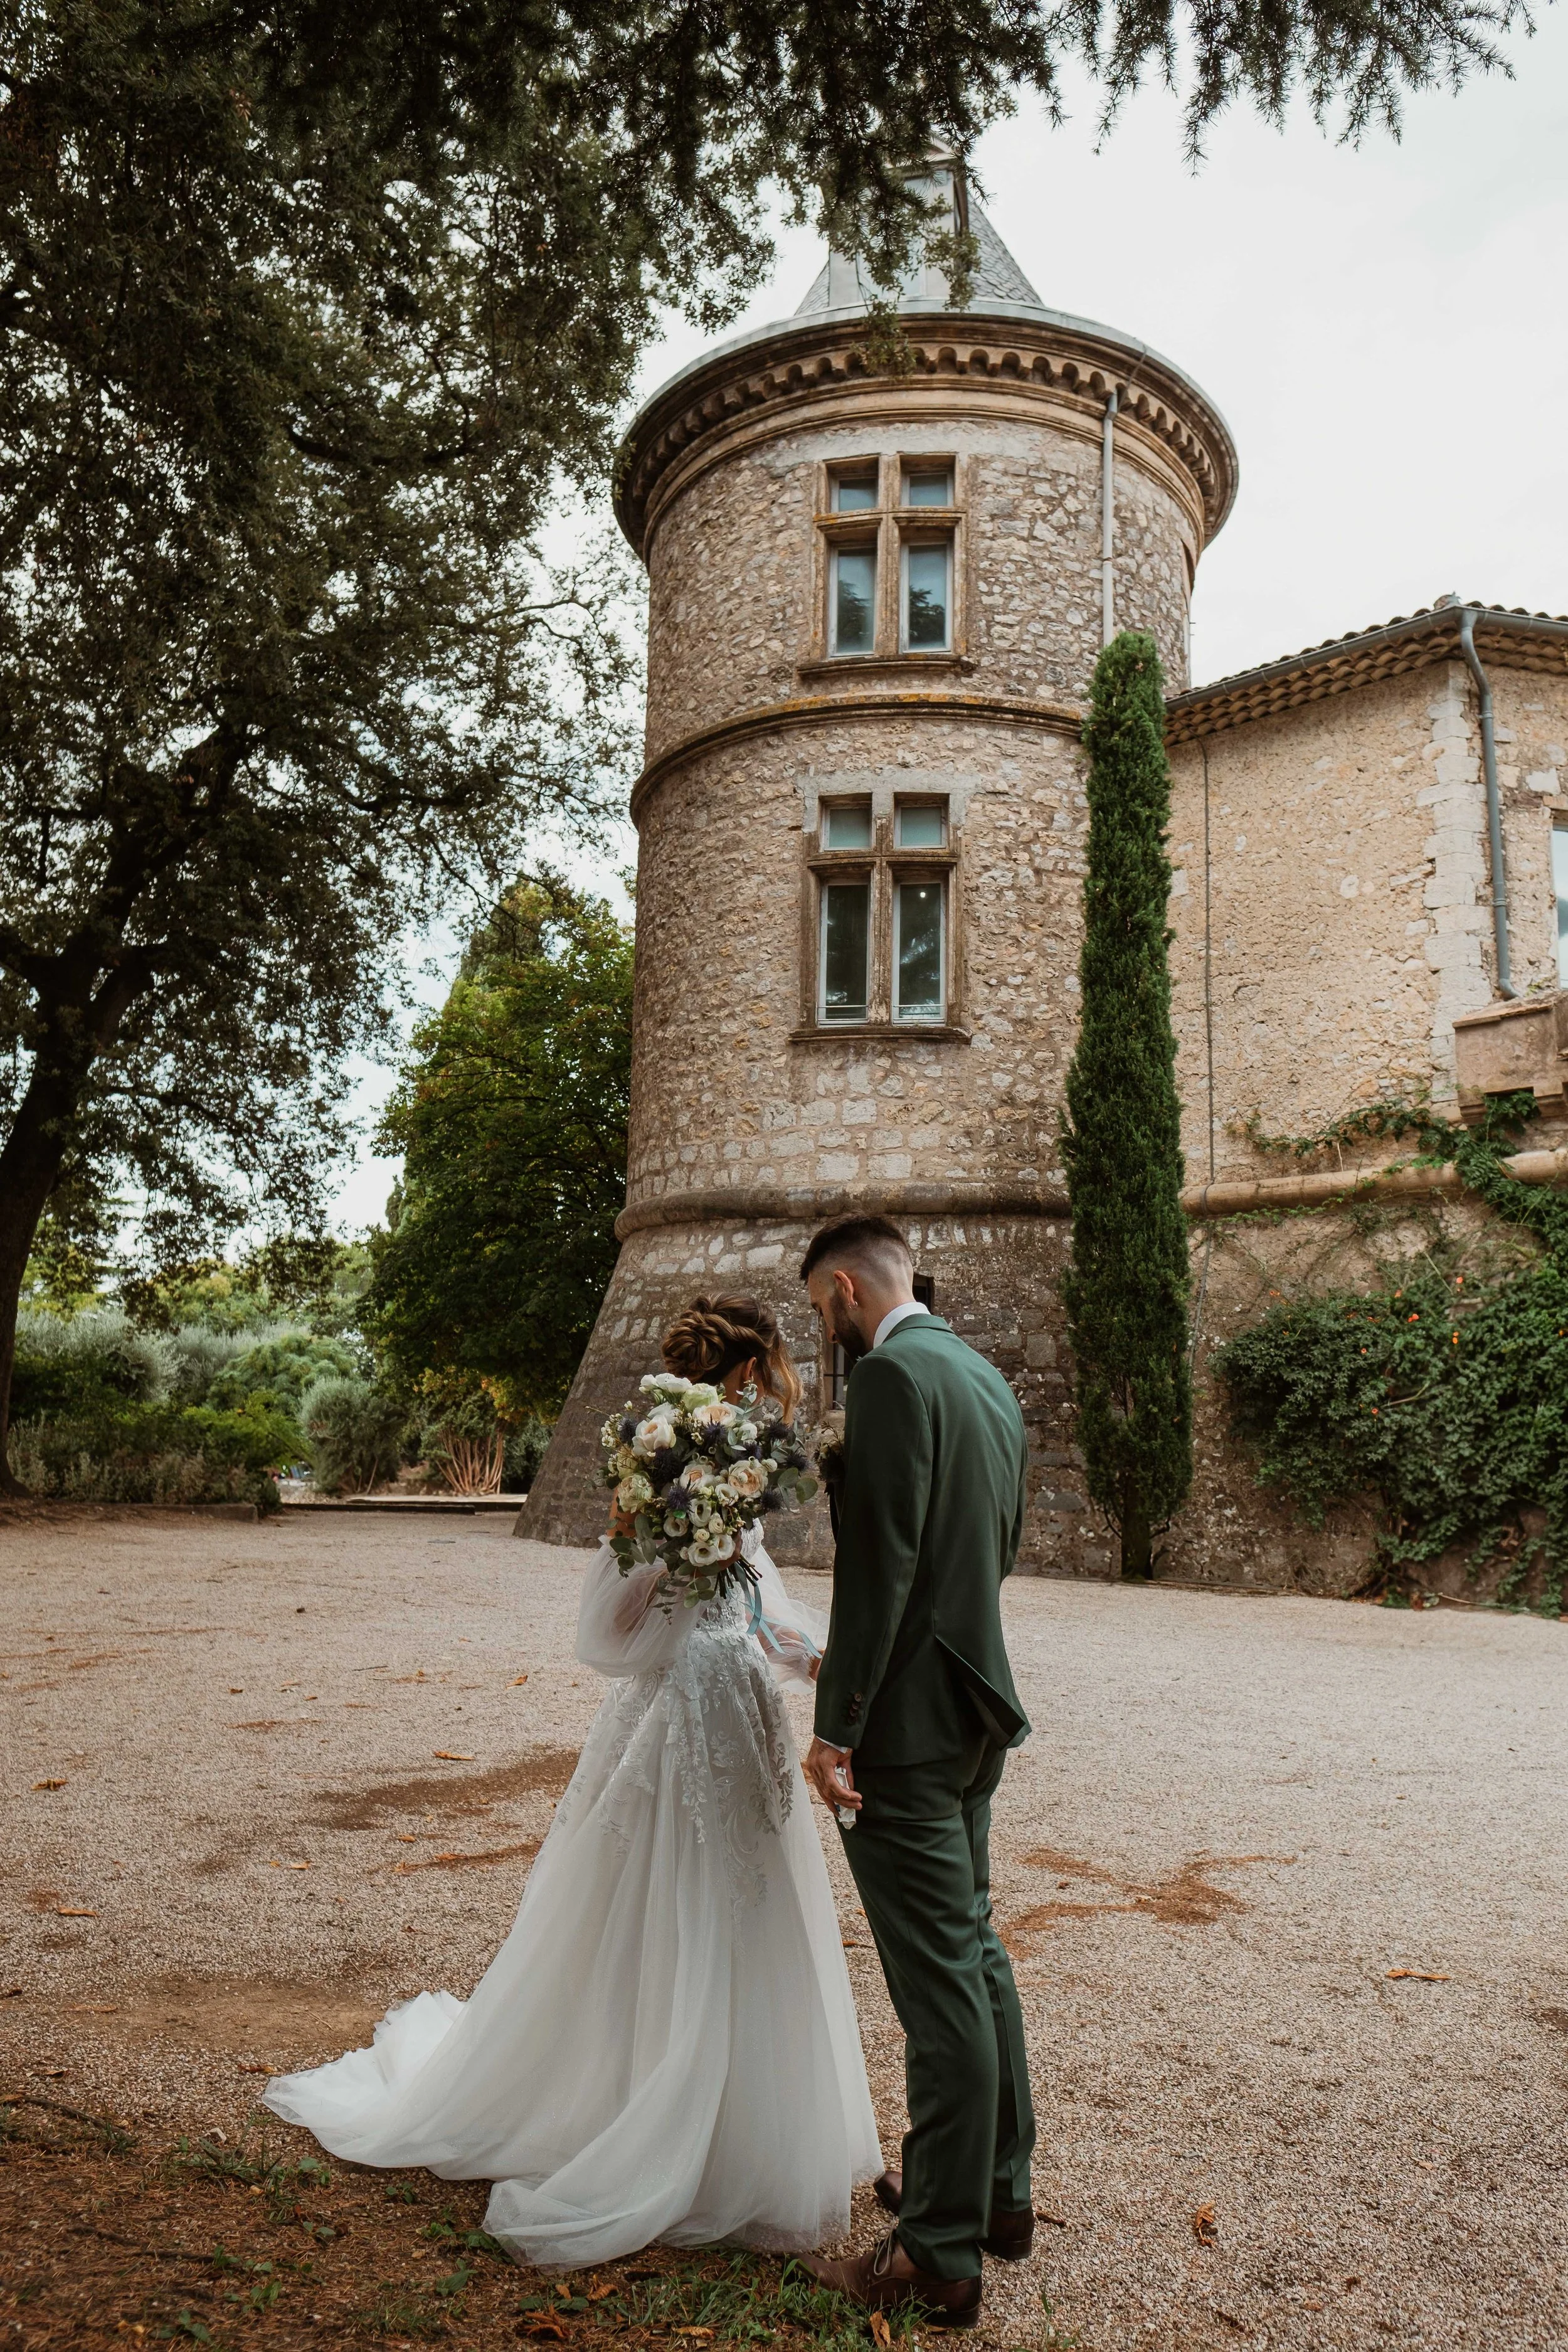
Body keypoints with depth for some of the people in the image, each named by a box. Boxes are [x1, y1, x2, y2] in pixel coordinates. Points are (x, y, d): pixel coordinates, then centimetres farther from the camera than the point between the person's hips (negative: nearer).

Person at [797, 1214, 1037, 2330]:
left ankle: (941, 2256, 14)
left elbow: (879, 1562, -22)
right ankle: (1000, 2190, 35)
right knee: (974, 1951, 20)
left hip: (909, 1726, -9)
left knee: (940, 1985, 0)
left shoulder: (893, 1375, -17)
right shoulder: (985, 1377, 11)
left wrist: (836, 1726, -18)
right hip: (977, 1706, 10)